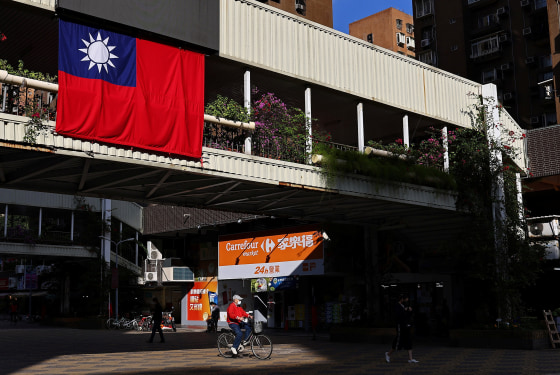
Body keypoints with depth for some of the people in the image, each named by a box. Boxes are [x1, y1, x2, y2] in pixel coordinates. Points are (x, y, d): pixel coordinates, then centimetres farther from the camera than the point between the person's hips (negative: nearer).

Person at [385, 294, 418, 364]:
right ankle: (388, 354, 17)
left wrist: (410, 311, -1)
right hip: (401, 326, -8)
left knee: (409, 342, 2)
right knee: (398, 342, -3)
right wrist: (404, 310, -19)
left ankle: (410, 359, 0)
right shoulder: (397, 306, -12)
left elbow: (409, 316, 18)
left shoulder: (404, 306, 14)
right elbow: (397, 315, -25)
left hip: (406, 326, 8)